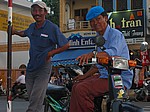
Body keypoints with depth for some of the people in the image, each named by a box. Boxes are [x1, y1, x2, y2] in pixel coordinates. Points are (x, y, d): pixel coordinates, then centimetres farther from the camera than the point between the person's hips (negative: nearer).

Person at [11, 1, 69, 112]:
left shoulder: (52, 28, -9)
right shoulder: (32, 27, 9)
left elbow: (66, 45, -7)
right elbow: (24, 33, 34)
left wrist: (51, 53, -15)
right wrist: (15, 32, 16)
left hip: (44, 68, -6)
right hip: (30, 67, 7)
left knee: (35, 103, -10)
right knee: (32, 97, 12)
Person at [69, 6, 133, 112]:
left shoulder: (115, 34, -10)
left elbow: (114, 52, -31)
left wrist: (93, 54, -44)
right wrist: (85, 76, 15)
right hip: (105, 75, 10)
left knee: (81, 89, -22)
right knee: (76, 86, 7)